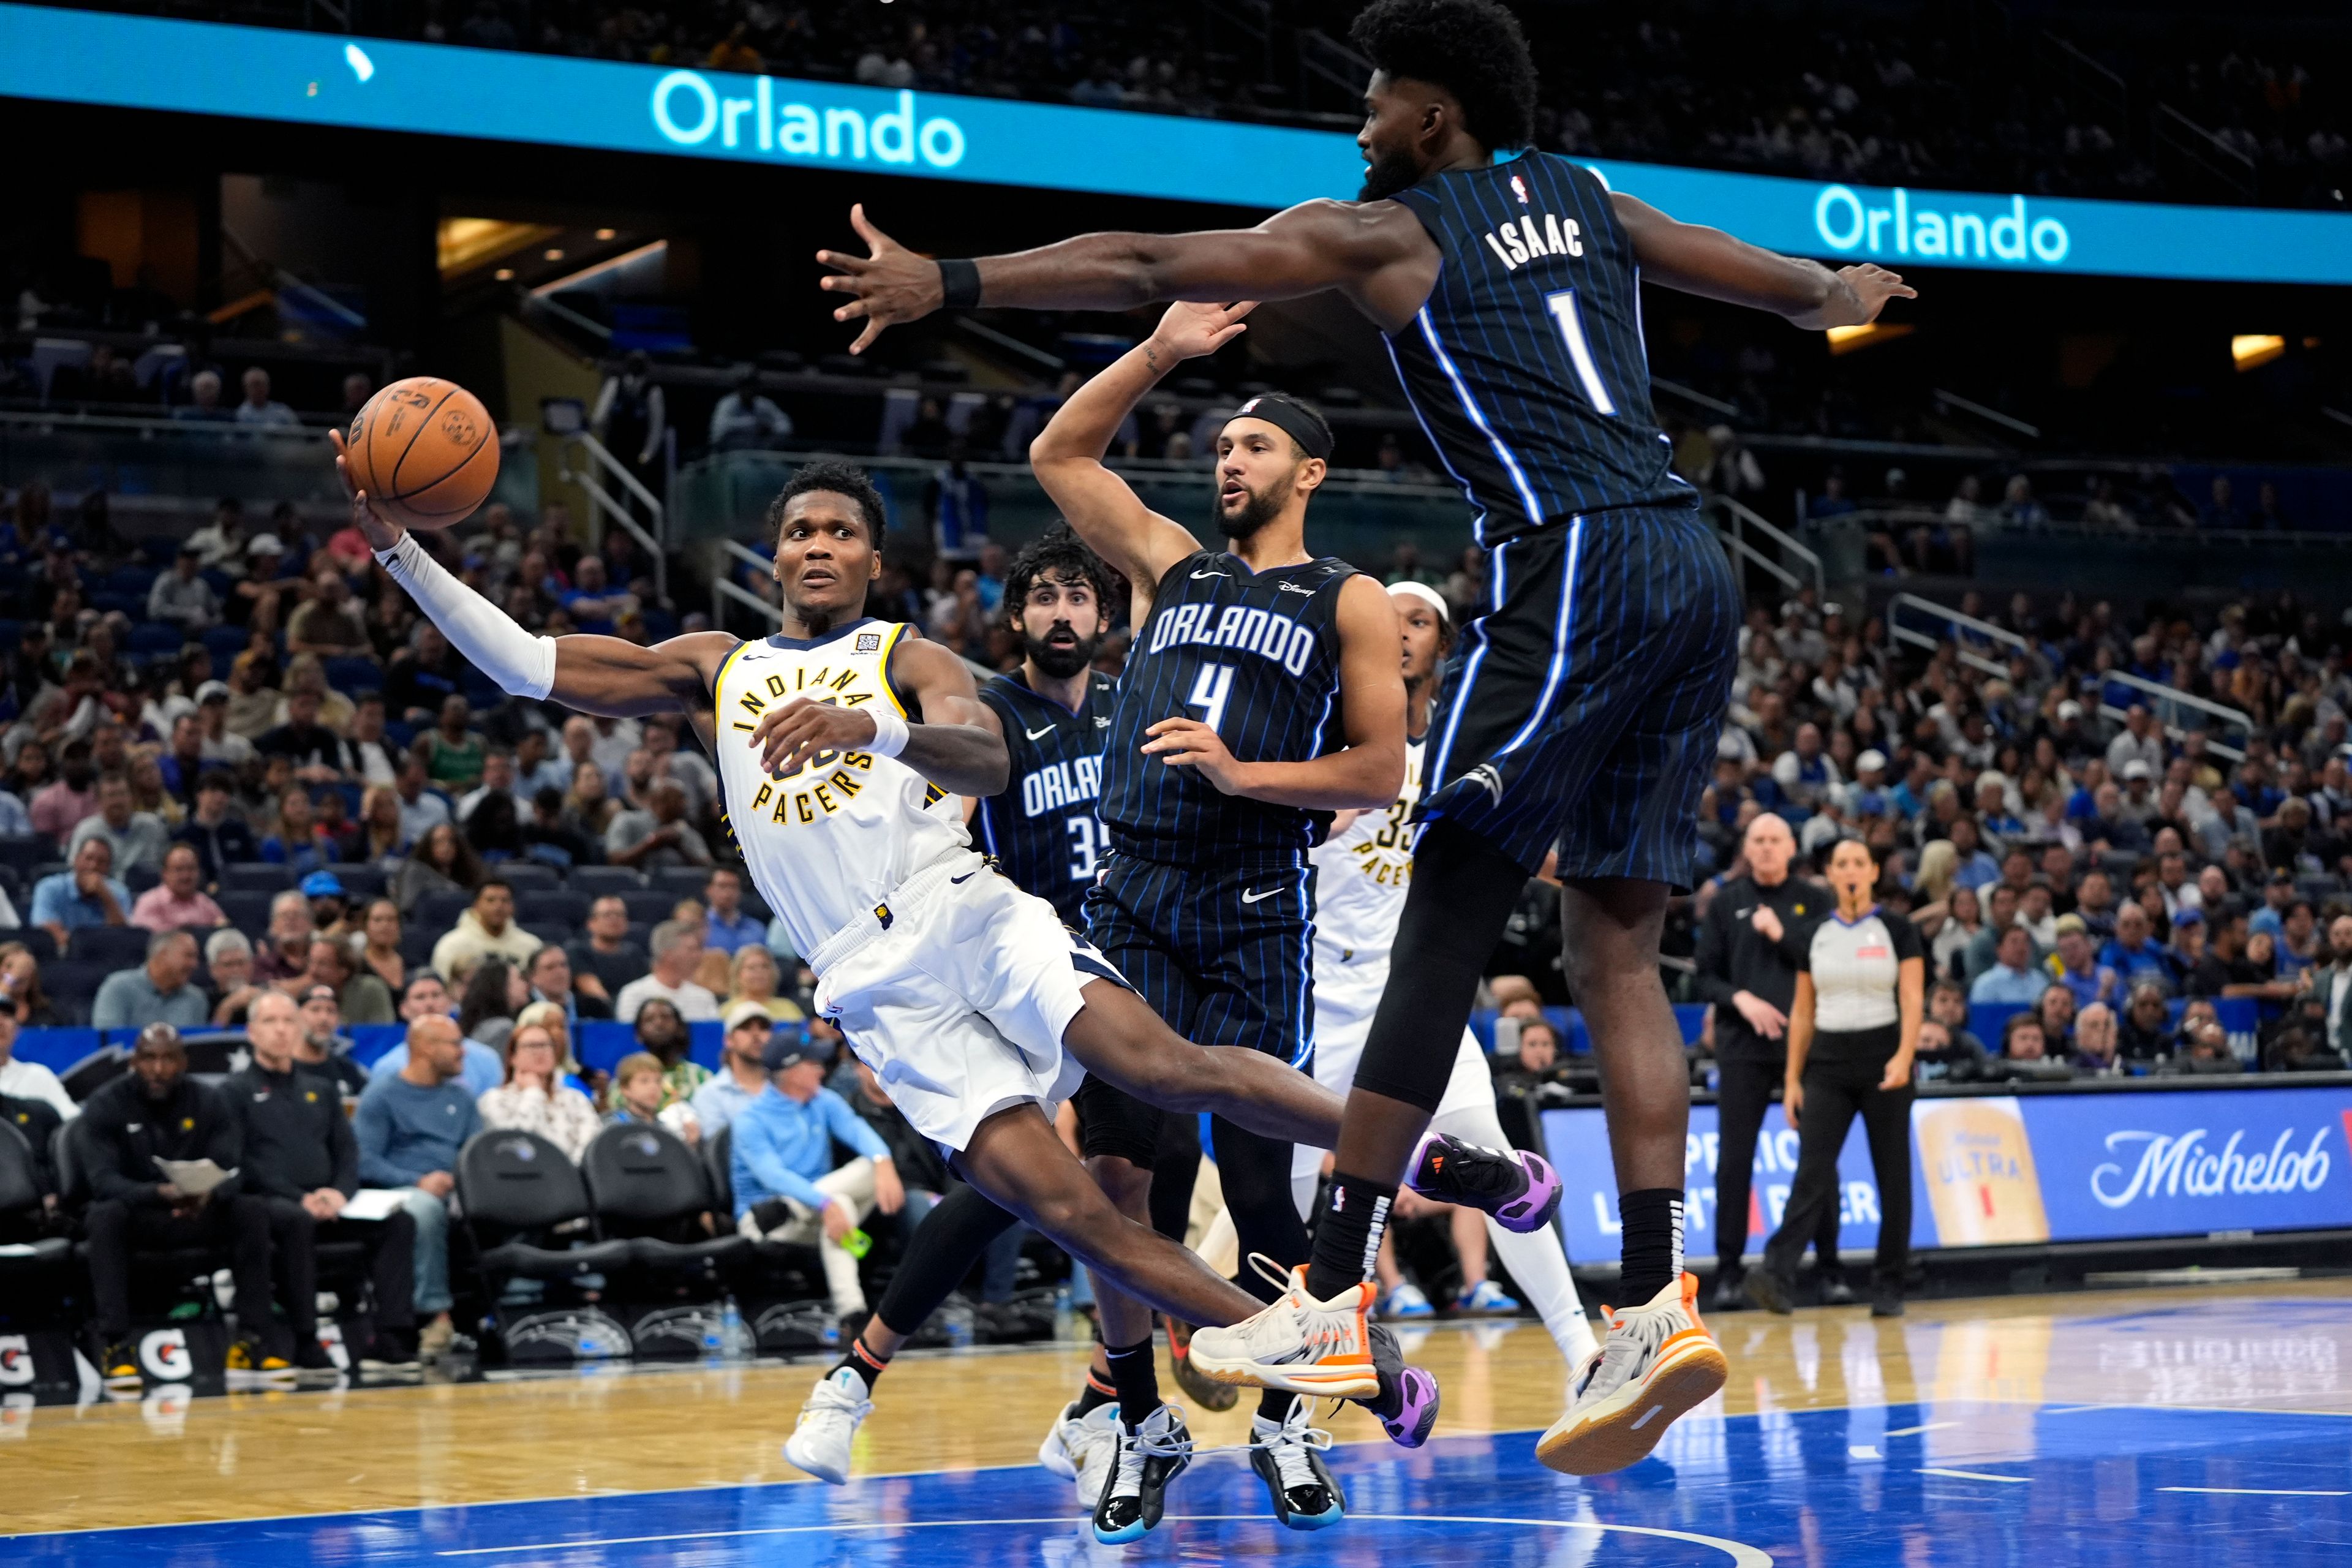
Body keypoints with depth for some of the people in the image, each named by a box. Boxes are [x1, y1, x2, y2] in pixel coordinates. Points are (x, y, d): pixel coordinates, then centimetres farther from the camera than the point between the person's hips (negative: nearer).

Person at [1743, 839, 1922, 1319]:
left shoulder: (1898, 932, 1)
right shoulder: (1816, 936, 9)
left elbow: (1913, 1001, -6)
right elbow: (1802, 1013, 12)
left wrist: (1905, 1056, -22)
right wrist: (1792, 1078, 7)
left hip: (1883, 1063, -2)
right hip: (1827, 1064, 2)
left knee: (1892, 1176, 2)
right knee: (1812, 1172, -11)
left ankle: (1888, 1287, 10)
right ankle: (1777, 1276, -23)